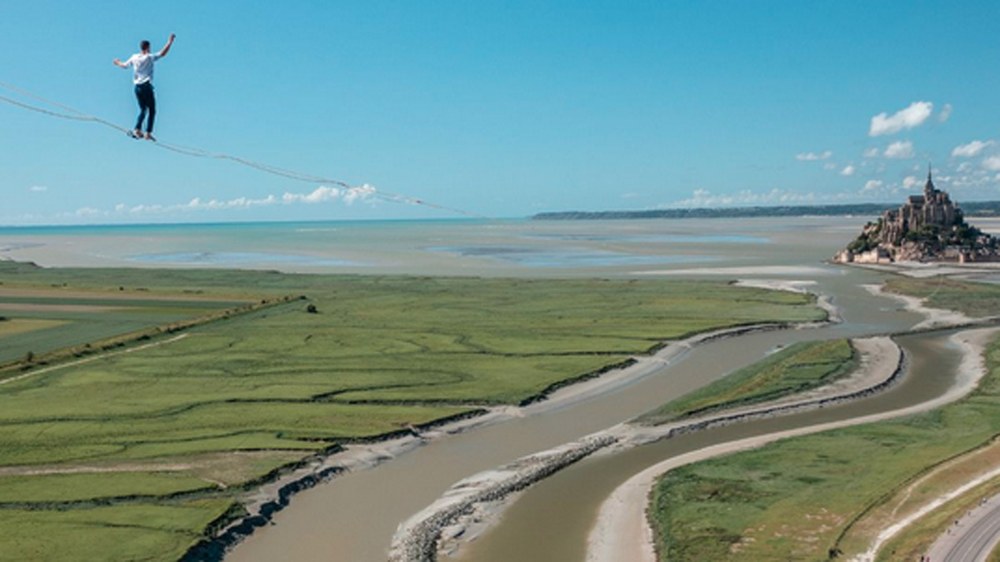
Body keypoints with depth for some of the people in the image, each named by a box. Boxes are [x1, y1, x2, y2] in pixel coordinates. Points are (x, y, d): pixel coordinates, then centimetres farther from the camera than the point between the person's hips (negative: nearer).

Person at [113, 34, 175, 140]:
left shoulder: (134, 58, 8)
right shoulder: (149, 57, -7)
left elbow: (124, 65, 23)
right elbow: (163, 54, -15)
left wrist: (118, 63, 45)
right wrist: (170, 42, -8)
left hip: (137, 87, 6)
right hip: (146, 87, -6)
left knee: (143, 109, 18)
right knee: (152, 111, 1)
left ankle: (137, 130, 4)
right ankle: (148, 133, -7)